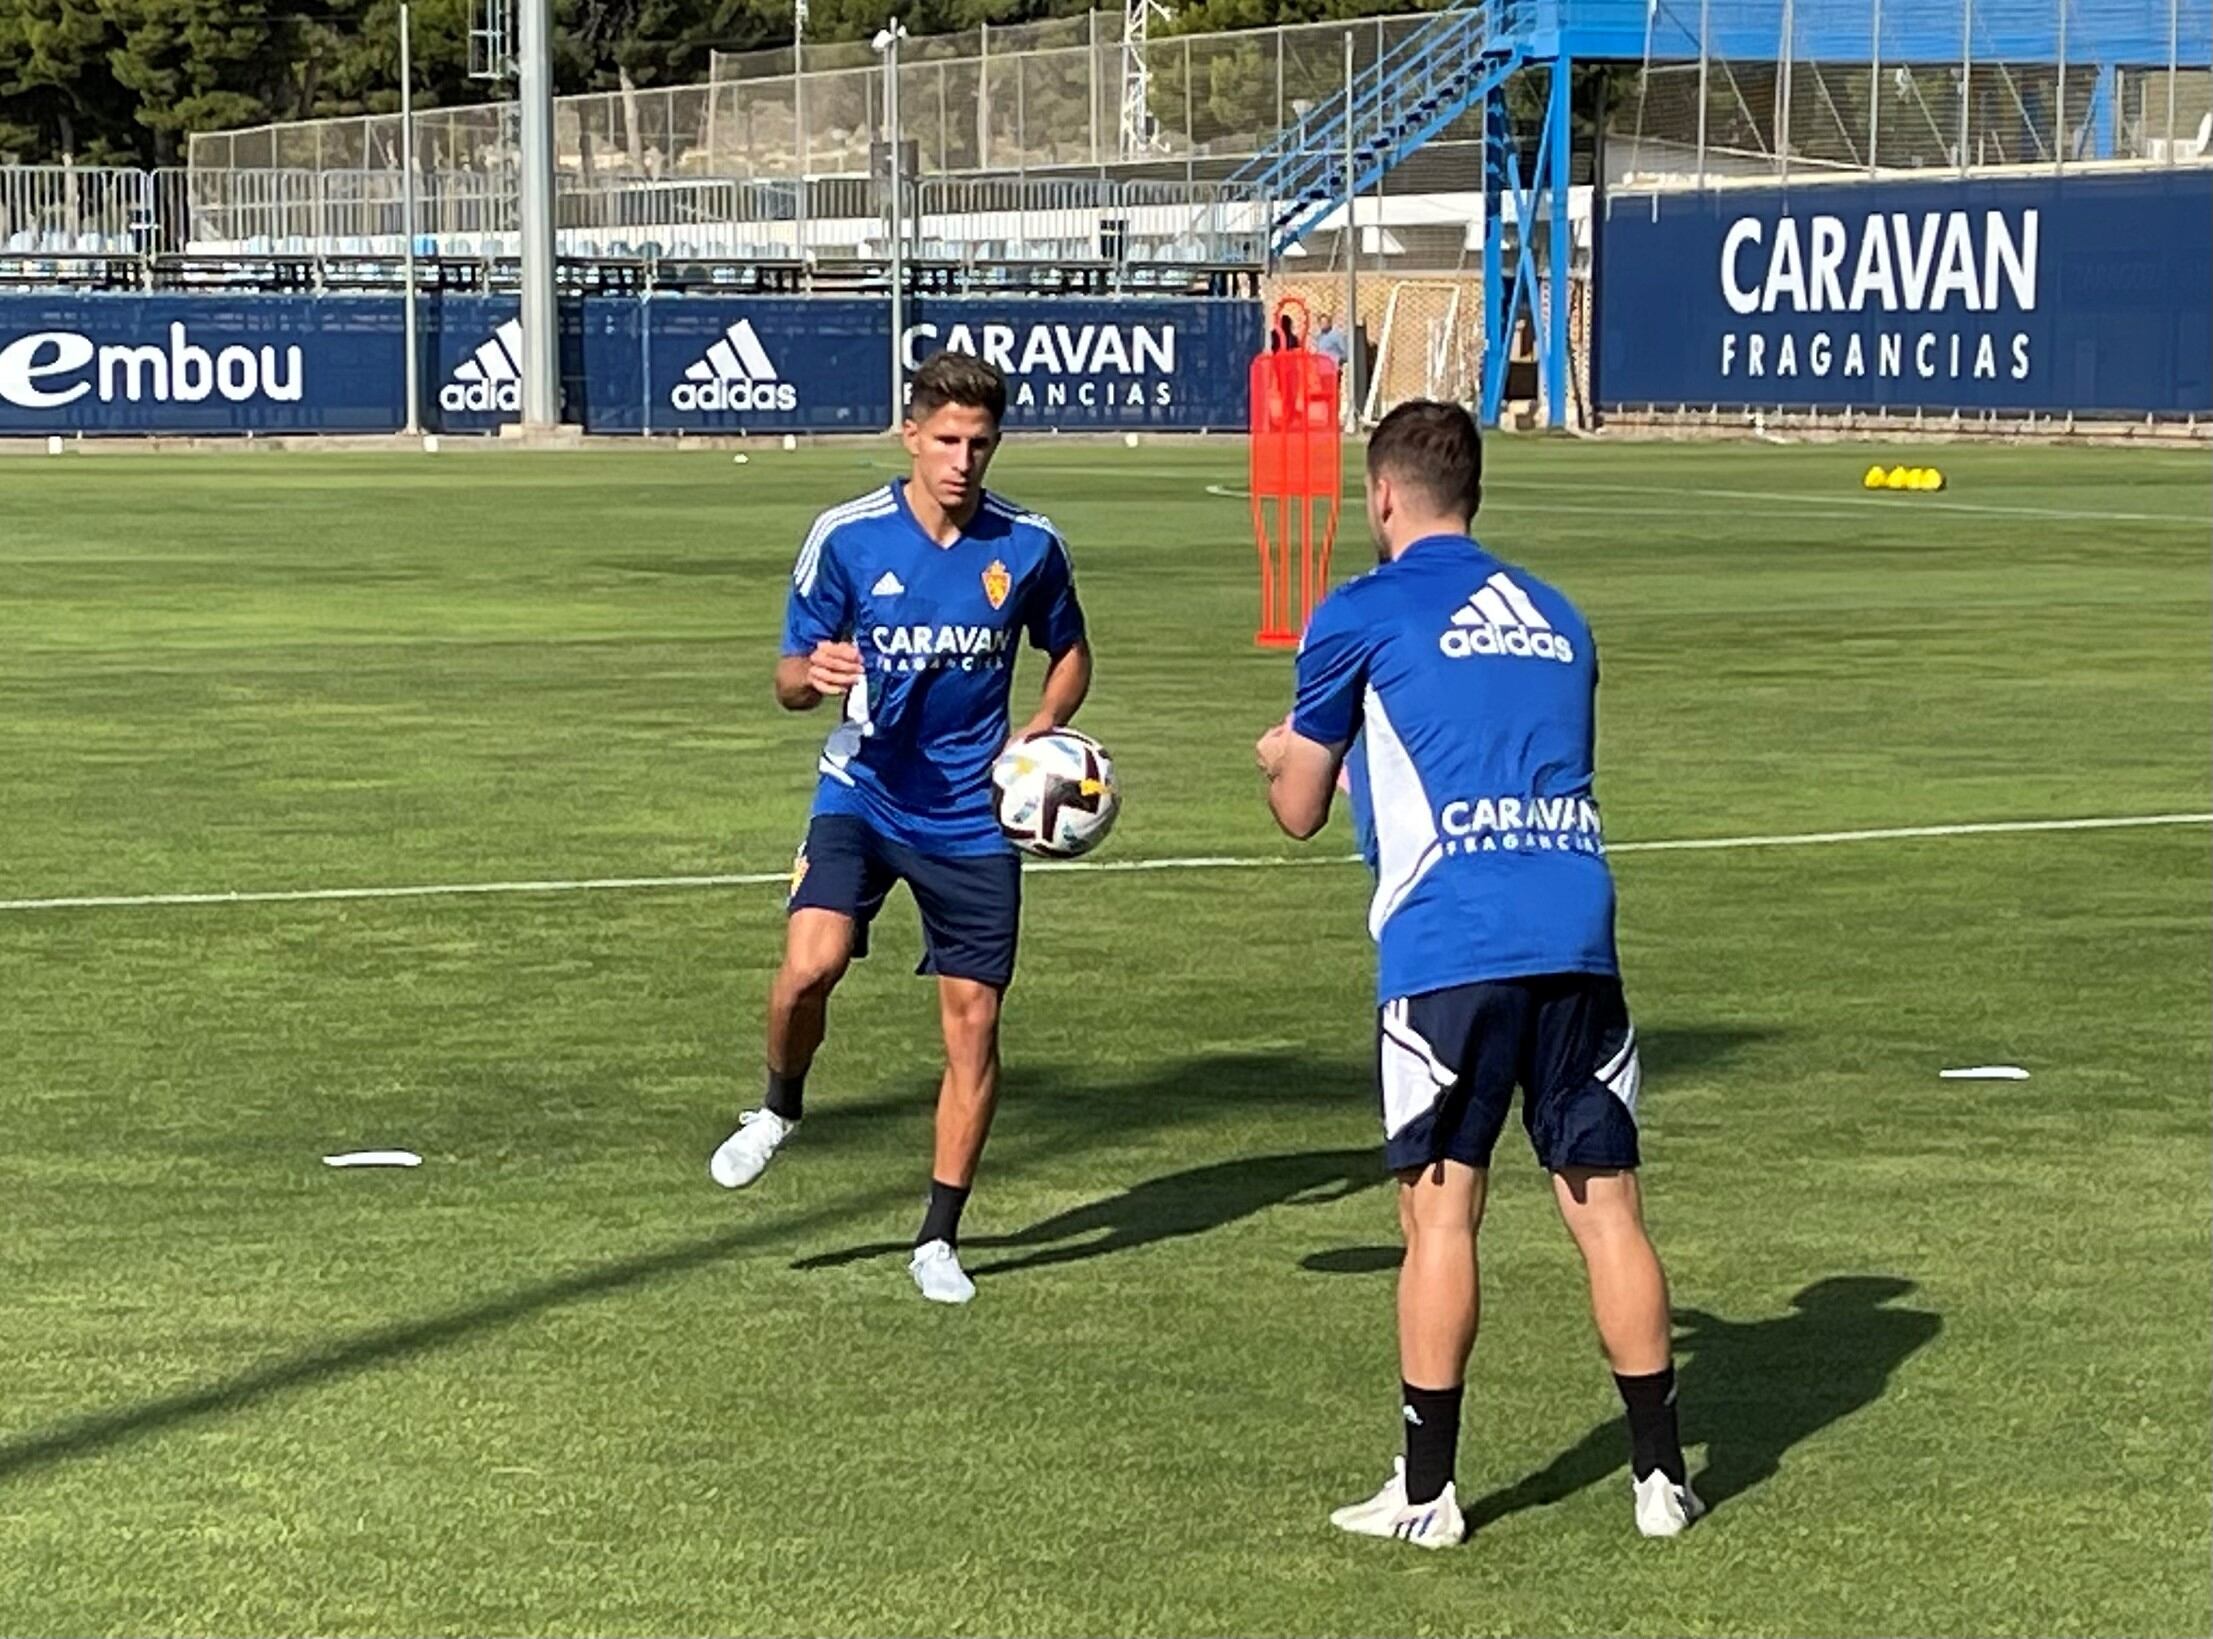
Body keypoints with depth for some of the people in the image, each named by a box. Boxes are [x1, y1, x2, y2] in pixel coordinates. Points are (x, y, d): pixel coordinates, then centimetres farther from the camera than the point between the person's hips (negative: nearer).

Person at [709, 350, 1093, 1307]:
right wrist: (813, 675, -24)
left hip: (973, 818, 2)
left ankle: (939, 1241, 14)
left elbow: (1068, 654, 16)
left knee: (974, 1021, 0)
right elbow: (789, 682, 1)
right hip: (862, 793, -2)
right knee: (811, 964, -25)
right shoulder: (845, 536, -5)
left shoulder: (1029, 546, -2)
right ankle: (778, 1108, 8)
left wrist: (1041, 729, -4)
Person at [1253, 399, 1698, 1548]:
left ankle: (1426, 1493, 5)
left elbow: (1301, 810, 12)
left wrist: (1281, 757, 37)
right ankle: (1660, 1474, 11)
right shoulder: (1556, 618, 20)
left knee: (1440, 1208, 2)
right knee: (1606, 1205, 8)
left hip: (1446, 948, -4)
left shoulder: (1362, 615, 5)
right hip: (1577, 936, 4)